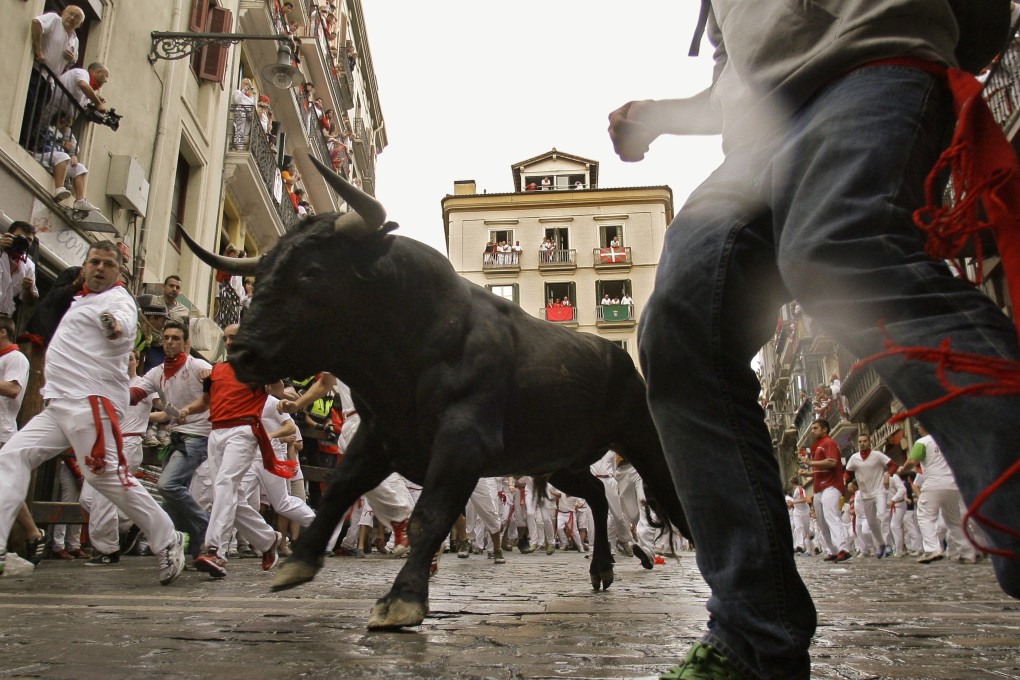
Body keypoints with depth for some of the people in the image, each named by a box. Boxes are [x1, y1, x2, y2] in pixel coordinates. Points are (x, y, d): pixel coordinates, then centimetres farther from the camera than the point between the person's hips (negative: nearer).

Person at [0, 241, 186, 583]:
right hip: (58, 404, 9)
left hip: (91, 404, -9)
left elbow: (123, 325, -29)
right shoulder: (82, 301, 24)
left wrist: (115, 326, -51)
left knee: (107, 476, -14)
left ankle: (169, 542, -4)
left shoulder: (118, 300, -4)